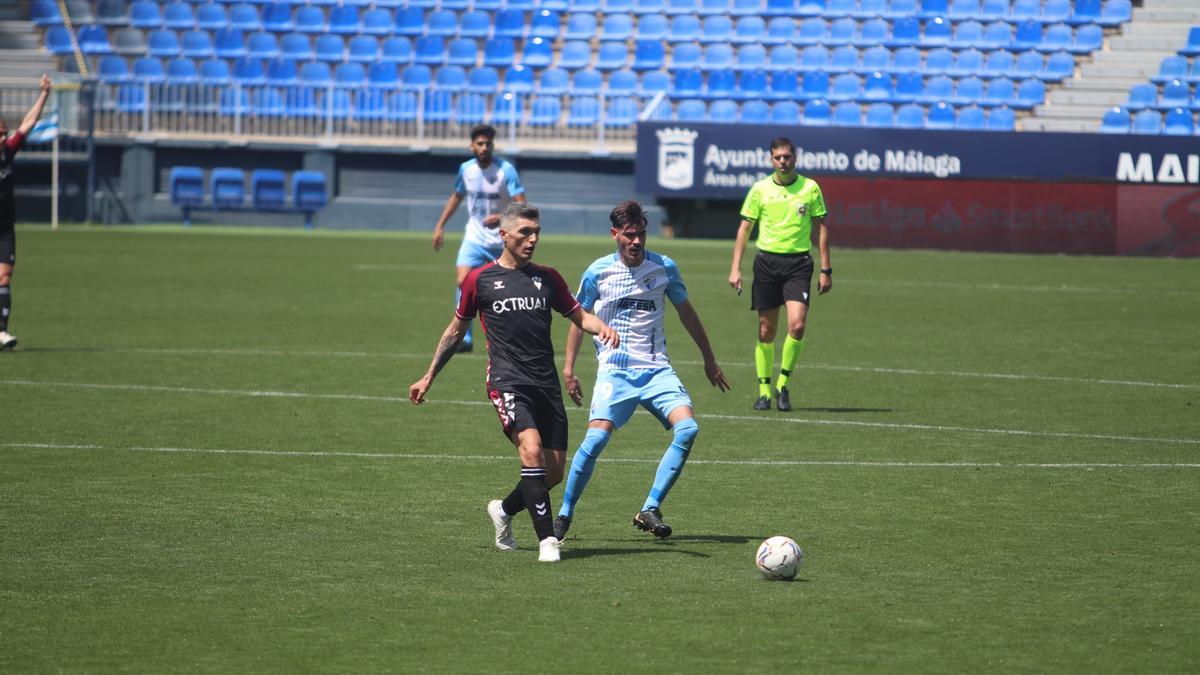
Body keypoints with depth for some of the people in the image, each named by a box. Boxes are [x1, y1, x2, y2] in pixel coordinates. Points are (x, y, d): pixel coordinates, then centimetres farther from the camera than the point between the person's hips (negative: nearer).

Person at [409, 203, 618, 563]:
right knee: (532, 450, -26)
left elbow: (580, 315, 18)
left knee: (554, 472, 3)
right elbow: (456, 331, 15)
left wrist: (601, 327, -6)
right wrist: (428, 378, 18)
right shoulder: (480, 279, 5)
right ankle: (547, 540, -24)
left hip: (546, 384, 5)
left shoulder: (547, 278, 14)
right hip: (507, 382, -5)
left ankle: (504, 510, 32)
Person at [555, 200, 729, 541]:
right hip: (614, 370, -2)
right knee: (596, 437, -22)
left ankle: (650, 510, -12)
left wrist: (709, 360, 23)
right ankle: (564, 516, -6)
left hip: (657, 369, 2)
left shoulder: (665, 268, 4)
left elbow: (686, 313, 17)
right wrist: (568, 369, 7)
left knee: (687, 429, -21)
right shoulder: (598, 272, -1)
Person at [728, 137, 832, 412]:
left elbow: (821, 228, 8)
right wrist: (735, 268, -1)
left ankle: (782, 385, 1)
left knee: (797, 326, -16)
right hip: (767, 261, 1)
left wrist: (826, 270, 4)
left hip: (799, 262, -1)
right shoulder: (760, 189, 3)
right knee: (766, 332, 3)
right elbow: (745, 228, 6)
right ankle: (764, 390, 15)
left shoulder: (810, 188, 3)